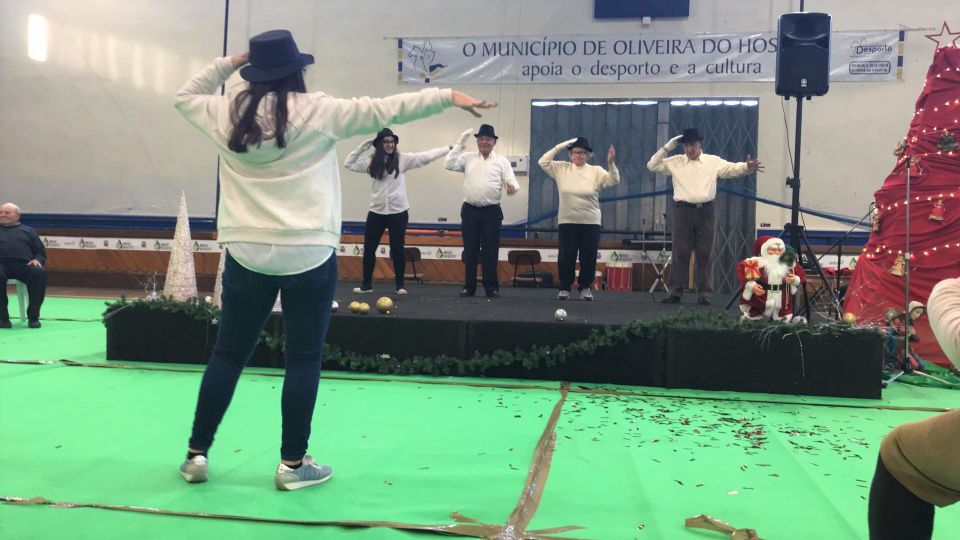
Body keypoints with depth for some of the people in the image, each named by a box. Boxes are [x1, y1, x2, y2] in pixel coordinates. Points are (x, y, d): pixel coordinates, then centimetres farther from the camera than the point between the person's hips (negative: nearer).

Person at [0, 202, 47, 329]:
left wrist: (37, 260, -2)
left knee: (40, 273, -35)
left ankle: (33, 316, -28)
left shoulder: (27, 231, 29)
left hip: (23, 264, 1)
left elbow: (41, 252, 23)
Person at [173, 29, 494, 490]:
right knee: (303, 360, 6)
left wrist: (229, 63, 23)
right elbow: (383, 109, -3)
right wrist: (448, 97, 3)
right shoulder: (317, 111, -5)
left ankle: (197, 454, 19)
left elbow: (185, 96, 25)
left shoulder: (227, 114, 5)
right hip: (308, 255, -3)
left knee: (228, 354, 13)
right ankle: (293, 464, 12)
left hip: (247, 254, 4)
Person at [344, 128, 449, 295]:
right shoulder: (371, 161, 4)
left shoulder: (403, 159, -2)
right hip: (376, 211, 2)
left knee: (397, 249, 5)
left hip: (398, 212, -2)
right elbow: (349, 163, 6)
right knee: (369, 248, 5)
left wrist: (449, 149, -10)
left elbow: (426, 157, -5)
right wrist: (363, 146, -1)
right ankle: (366, 284, 16)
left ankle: (400, 285, 14)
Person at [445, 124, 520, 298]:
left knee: (491, 250, 0)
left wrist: (512, 187, -27)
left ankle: (491, 287, 9)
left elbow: (512, 181, -2)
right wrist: (460, 143, -4)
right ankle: (469, 286, 13)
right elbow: (449, 164, -3)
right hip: (470, 210, 2)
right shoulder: (468, 158, 9)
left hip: (491, 211, -1)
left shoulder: (501, 161, 4)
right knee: (470, 250, 5)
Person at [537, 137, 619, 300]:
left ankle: (585, 287, 19)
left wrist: (611, 163, -25)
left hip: (591, 222, 0)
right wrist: (560, 146, -9)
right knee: (566, 256, 2)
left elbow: (614, 181, -8)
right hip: (567, 221, 0)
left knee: (589, 257, 4)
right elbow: (542, 162, -5)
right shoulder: (561, 168, 4)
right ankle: (564, 288, 15)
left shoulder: (596, 171, 1)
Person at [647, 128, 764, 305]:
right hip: (683, 211, 0)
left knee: (705, 254, 3)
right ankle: (675, 292, 8)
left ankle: (705, 294, 9)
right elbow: (652, 165, 5)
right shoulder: (675, 162, 7)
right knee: (680, 253, 3)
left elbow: (733, 168, 2)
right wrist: (667, 148, -2)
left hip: (705, 211, 0)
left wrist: (747, 167, -18)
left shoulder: (713, 161, 7)